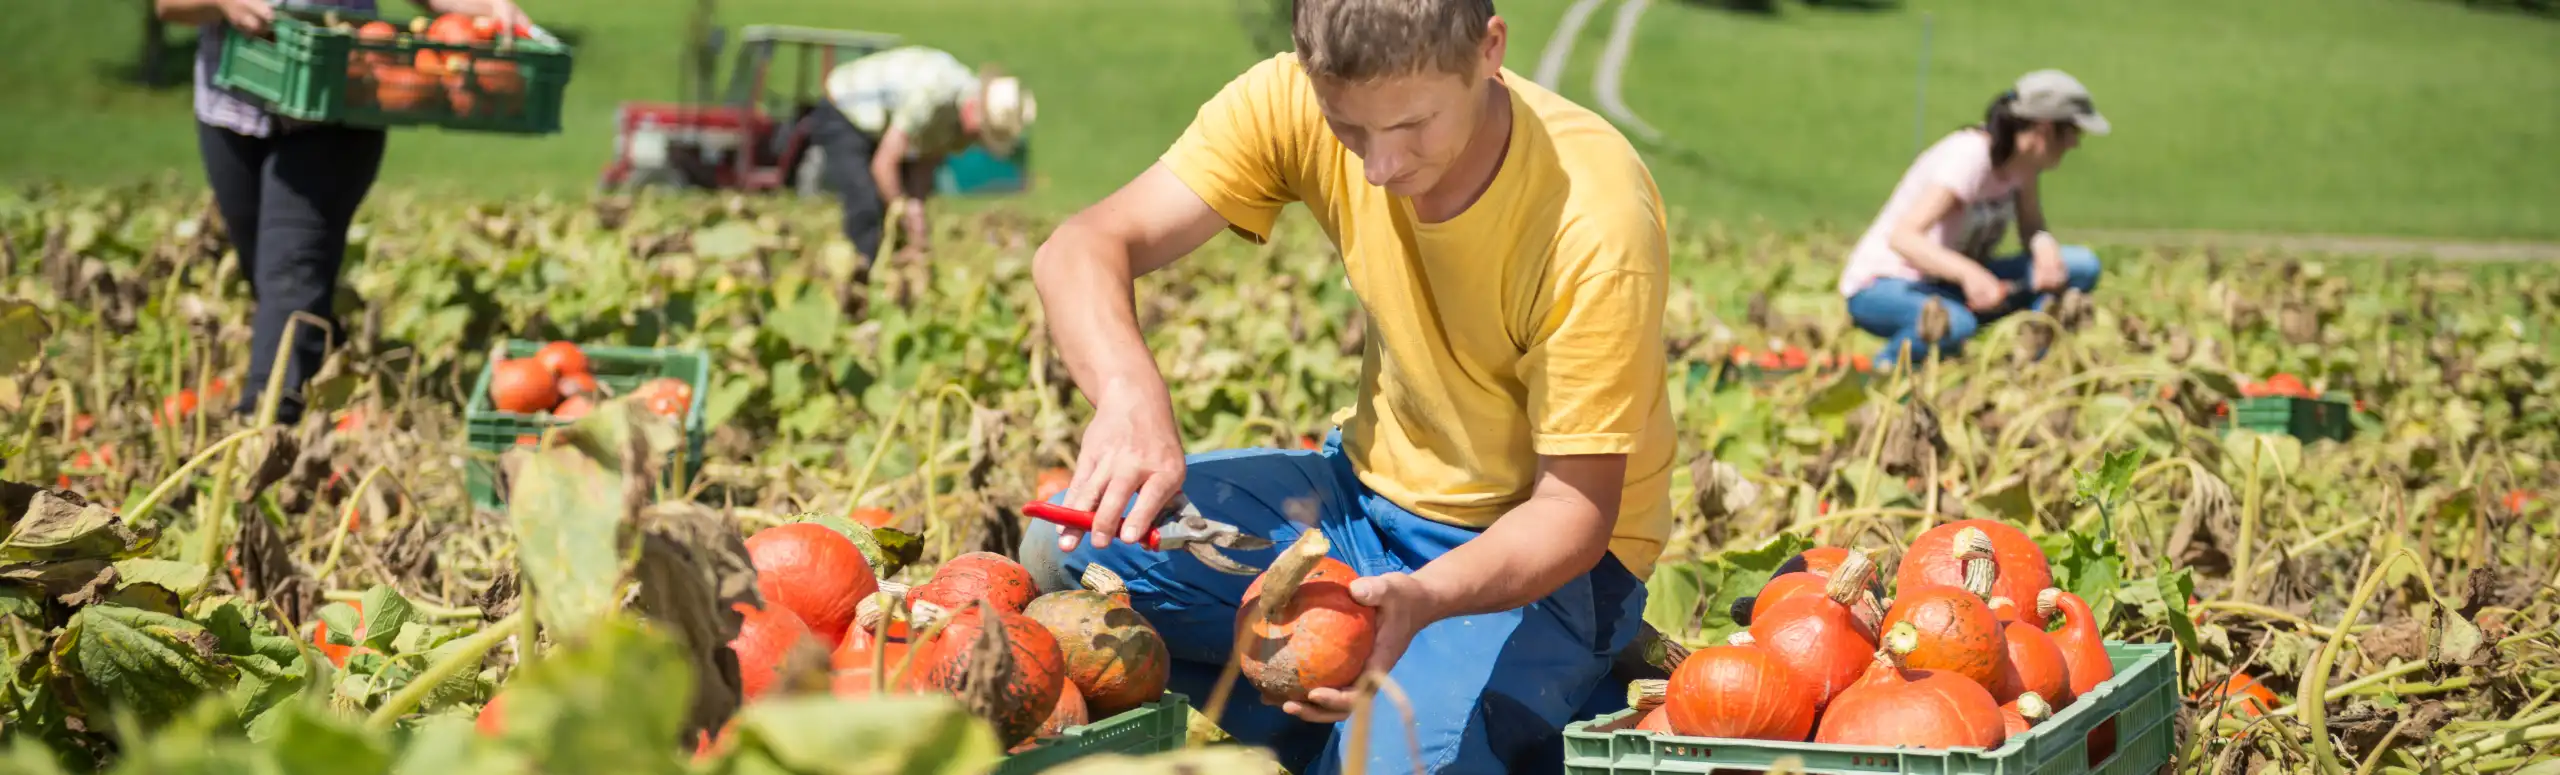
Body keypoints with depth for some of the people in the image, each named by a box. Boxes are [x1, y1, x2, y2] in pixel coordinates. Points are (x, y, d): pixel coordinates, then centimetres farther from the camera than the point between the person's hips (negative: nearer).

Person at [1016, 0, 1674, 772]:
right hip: (1376, 486, 5)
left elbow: (1577, 505, -23)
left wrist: (1423, 598, -43)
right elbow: (1083, 250, -19)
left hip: (1538, 544, -4)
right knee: (1067, 550, -15)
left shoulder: (1595, 218, -28)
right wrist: (1129, 394, -42)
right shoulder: (1297, 103, -16)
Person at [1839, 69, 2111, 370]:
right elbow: (1902, 237, -36)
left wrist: (2043, 244, -24)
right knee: (1954, 323, -42)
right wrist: (1968, 272, -51)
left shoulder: (2022, 156, -3)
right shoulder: (1969, 157, -27)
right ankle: (1888, 363, -12)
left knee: (2083, 266, -10)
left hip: (1947, 283, 7)